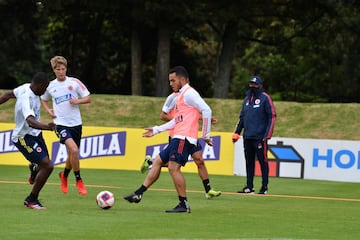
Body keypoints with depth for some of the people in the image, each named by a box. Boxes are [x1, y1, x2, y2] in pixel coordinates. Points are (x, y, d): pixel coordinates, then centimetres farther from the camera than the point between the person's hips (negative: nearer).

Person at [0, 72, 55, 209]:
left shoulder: (26, 87, -2)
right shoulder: (27, 100, -31)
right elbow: (31, 121, -47)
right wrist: (47, 127, -63)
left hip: (35, 134, 10)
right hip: (24, 138, -10)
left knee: (43, 165, 19)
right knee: (47, 166, -17)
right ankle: (32, 199, -3)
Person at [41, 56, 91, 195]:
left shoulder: (74, 82, -1)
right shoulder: (50, 86, 3)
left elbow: (88, 98, 4)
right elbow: (44, 99, 22)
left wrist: (78, 101, -15)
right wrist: (48, 111, 4)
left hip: (76, 123, 2)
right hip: (61, 123, -2)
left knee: (72, 154, 13)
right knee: (74, 150, -23)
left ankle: (64, 176, 42)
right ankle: (79, 181, -9)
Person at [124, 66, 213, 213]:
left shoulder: (189, 93, -8)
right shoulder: (180, 95, 23)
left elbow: (206, 110, -17)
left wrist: (206, 135, -14)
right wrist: (156, 130, 29)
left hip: (184, 139, -10)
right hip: (177, 139, 10)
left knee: (173, 167, -17)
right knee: (157, 161, 11)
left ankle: (184, 204, -14)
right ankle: (139, 194, 14)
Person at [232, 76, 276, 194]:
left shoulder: (265, 98, -3)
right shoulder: (247, 98, 18)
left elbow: (272, 116, -8)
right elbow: (242, 117, 23)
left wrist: (267, 135, -15)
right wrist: (237, 132, 15)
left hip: (260, 137, -7)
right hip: (247, 136, 7)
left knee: (262, 161, -5)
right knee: (249, 161, 8)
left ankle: (264, 187, -1)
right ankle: (249, 187, 13)